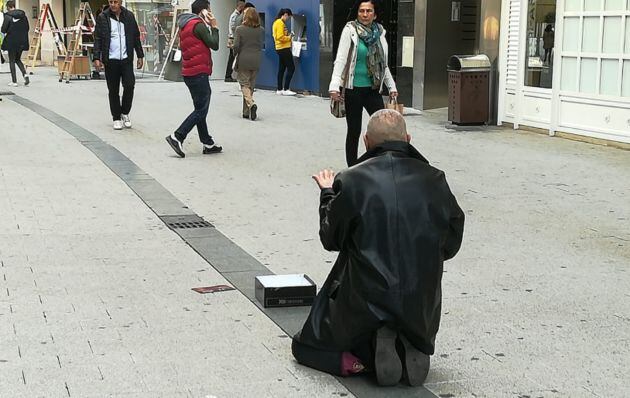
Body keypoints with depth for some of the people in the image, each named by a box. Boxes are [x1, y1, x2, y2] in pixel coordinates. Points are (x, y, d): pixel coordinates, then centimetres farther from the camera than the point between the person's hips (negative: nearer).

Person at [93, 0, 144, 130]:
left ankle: (125, 113, 12)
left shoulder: (129, 16, 5)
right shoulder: (103, 17, -1)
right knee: (113, 90, 4)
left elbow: (136, 37, 12)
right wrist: (97, 58, -11)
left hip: (126, 59, 1)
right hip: (110, 60, -1)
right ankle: (117, 118, 16)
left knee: (129, 85, -10)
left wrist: (140, 56, 9)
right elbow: (98, 39, -2)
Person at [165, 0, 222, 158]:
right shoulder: (199, 25, -13)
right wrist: (214, 27, -2)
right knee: (201, 110, -7)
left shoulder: (186, 25, 16)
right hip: (199, 73, -10)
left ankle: (207, 143, 17)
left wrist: (209, 26, 12)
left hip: (189, 73, 10)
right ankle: (177, 137, -12)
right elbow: (214, 45, -14)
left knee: (200, 109, 13)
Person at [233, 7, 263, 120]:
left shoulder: (240, 29, -9)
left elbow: (236, 46, -11)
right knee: (251, 86, 11)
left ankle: (251, 104, -22)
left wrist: (235, 54, 8)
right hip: (255, 61, 3)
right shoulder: (260, 30, 1)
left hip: (243, 61, -3)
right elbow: (261, 46, 5)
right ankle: (246, 112, 14)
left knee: (245, 85, 3)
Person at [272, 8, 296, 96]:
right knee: (291, 68, -7)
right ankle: (285, 89, -9)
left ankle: (279, 89, 14)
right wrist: (289, 38, -9)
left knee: (281, 69, 12)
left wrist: (287, 36, 12)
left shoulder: (276, 22, 15)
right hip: (284, 48, -10)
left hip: (280, 48, 10)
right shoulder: (280, 23, -16)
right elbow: (280, 37, -23)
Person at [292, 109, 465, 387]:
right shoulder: (434, 180, -6)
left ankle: (359, 356, -5)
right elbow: (452, 244, 4)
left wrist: (328, 195, 18)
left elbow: (331, 239, 2)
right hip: (421, 309, 3)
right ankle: (410, 348, 5)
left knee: (305, 346, 21)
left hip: (363, 305, -3)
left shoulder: (350, 182, -12)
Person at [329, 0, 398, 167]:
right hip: (354, 89, -4)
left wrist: (391, 86, 19)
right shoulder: (350, 30, -6)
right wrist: (334, 86, -23)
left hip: (373, 89, 4)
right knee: (354, 131, 4)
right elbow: (340, 59, -13)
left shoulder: (379, 32, 8)